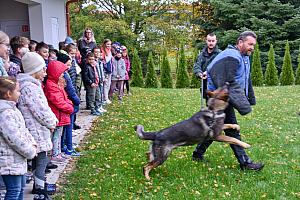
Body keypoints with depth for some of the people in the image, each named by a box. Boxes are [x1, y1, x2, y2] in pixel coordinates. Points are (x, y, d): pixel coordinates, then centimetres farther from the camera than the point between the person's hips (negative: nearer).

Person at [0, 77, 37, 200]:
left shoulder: (12, 109, 10)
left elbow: (23, 129, 16)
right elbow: (15, 139, -26)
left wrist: (32, 143, 4)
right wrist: (31, 152, -14)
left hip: (18, 159, 10)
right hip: (10, 162, -10)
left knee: (20, 187, 21)